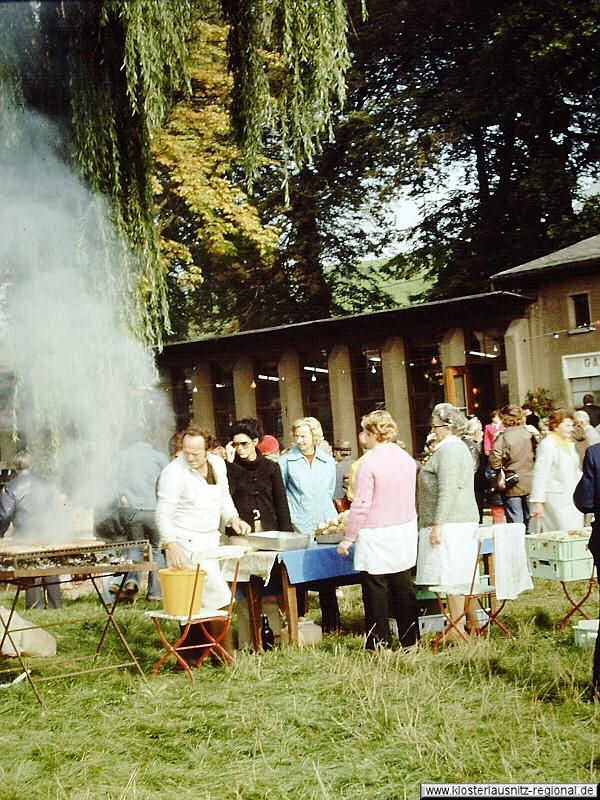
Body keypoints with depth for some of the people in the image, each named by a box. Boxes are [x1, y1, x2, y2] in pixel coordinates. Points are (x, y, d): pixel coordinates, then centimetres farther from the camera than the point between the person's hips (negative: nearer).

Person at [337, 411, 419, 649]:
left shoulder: (370, 463, -15)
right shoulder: (406, 458, 6)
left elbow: (361, 505, -15)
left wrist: (348, 538, -8)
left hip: (376, 534, -7)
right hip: (405, 529, 7)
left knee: (376, 591, 1)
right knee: (402, 587, 12)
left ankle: (379, 645, 5)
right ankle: (410, 640, 17)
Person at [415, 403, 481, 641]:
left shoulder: (448, 450, -14)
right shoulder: (460, 447, 19)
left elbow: (447, 492, -20)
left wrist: (437, 525, -20)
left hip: (449, 522, -11)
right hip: (466, 520, 11)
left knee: (451, 576, -7)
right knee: (463, 574, 15)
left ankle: (458, 628, -5)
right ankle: (473, 621, 20)